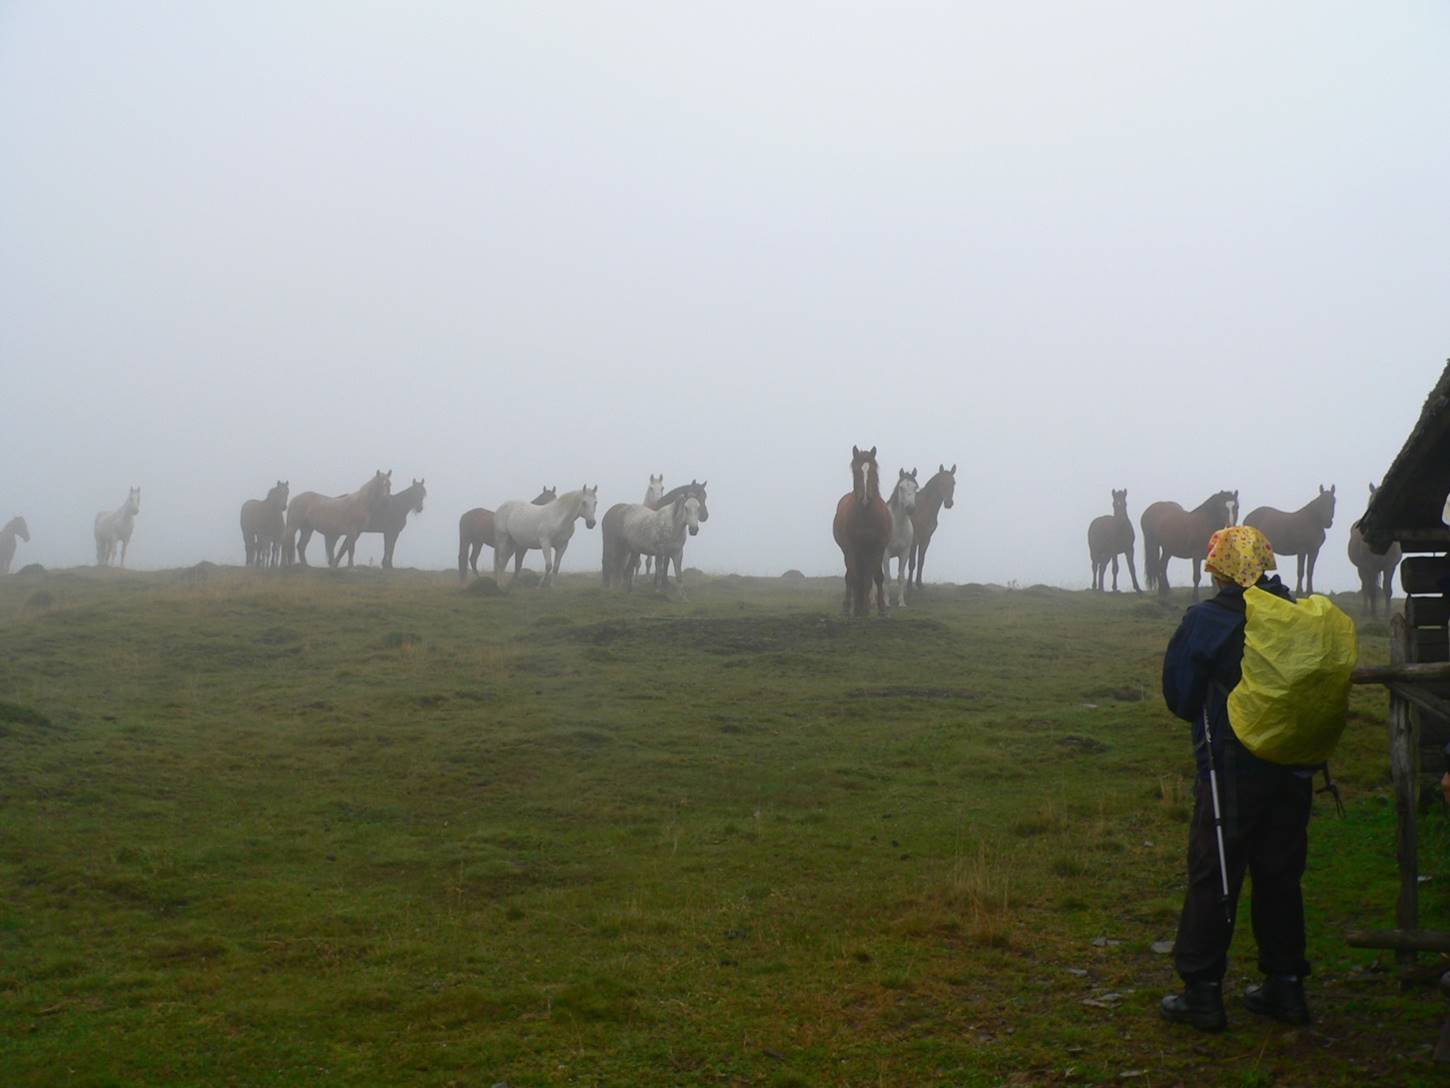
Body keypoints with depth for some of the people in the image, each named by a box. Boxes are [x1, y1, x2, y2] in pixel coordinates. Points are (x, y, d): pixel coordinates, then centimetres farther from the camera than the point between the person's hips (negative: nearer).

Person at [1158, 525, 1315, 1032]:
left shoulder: (1206, 621, -11)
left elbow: (1178, 694, -3)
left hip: (1231, 768, -5)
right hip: (1294, 771, 5)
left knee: (1212, 876, 2)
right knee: (1280, 875, 15)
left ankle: (1201, 992, 5)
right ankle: (1285, 986, 21)